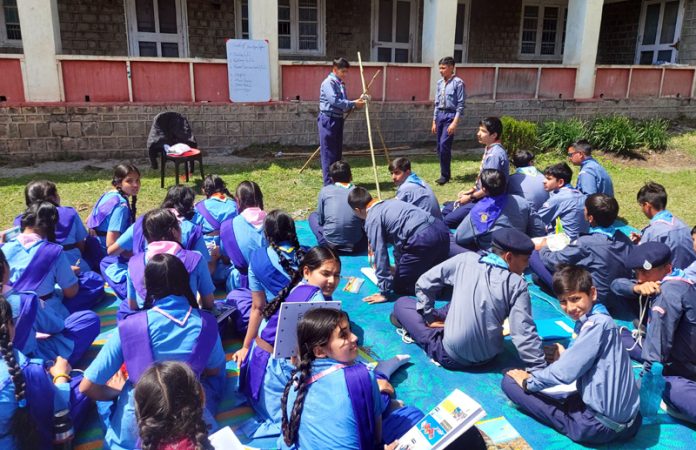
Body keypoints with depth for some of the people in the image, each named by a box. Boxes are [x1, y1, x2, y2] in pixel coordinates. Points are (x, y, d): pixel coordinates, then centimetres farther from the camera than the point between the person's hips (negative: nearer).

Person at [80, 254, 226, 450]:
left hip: (132, 434, 0)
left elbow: (87, 387, -9)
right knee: (212, 379, 26)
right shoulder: (205, 323, -10)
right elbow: (214, 371, 8)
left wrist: (117, 392, 11)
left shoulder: (130, 326, -14)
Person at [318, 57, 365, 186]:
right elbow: (335, 101, -24)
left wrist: (356, 102, 0)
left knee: (337, 152, 12)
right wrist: (353, 103, -22)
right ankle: (329, 184, -1)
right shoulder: (328, 82, -12)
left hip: (338, 119, 9)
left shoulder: (341, 84, 16)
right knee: (329, 153, -5)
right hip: (328, 120, -9)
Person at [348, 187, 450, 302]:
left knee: (400, 287, 10)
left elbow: (380, 253, -2)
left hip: (422, 239, -8)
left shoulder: (372, 220, 1)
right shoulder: (389, 203, 26)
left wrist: (383, 292, 3)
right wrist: (399, 265, 49)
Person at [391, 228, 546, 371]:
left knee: (402, 303, 14)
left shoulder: (466, 259, -7)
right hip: (489, 356, 2)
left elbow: (424, 283, 0)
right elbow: (524, 333, -13)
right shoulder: (517, 284, -10)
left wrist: (430, 317, 11)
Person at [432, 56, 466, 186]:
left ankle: (445, 175, -2)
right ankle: (445, 173, 20)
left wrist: (455, 123, -18)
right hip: (440, 115, 7)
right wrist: (434, 121, 15)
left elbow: (460, 105, -11)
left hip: (451, 115, -7)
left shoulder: (458, 83, -9)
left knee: (444, 145, -14)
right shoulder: (439, 83, 11)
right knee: (440, 146, 8)